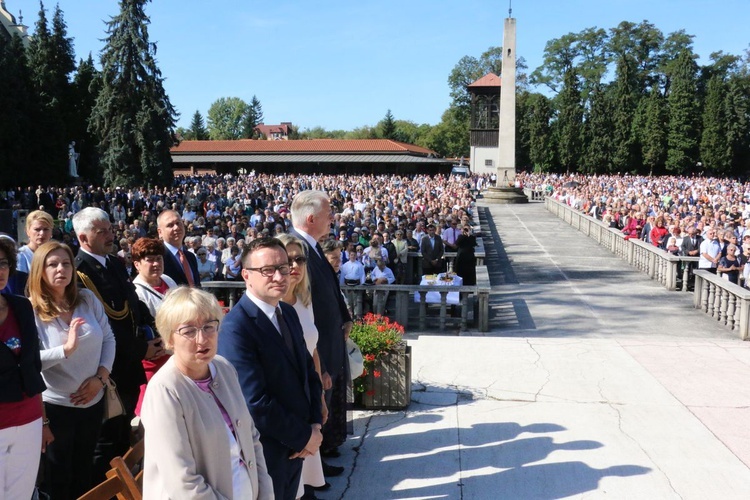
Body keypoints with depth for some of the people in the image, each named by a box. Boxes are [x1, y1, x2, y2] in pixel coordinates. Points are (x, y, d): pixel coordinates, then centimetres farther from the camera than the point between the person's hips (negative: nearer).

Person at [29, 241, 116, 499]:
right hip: (55, 404, -4)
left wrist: (101, 377, -8)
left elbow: (108, 338, 2)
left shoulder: (87, 299, -1)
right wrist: (66, 349, -30)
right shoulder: (31, 309, -12)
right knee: (58, 475, 15)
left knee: (85, 470, 22)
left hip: (93, 400, 4)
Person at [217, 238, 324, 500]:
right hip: (265, 451, -7)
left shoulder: (289, 313, 4)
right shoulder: (236, 328, -22)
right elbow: (255, 401, -24)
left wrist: (315, 424, -4)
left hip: (294, 445, 7)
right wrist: (304, 436, -15)